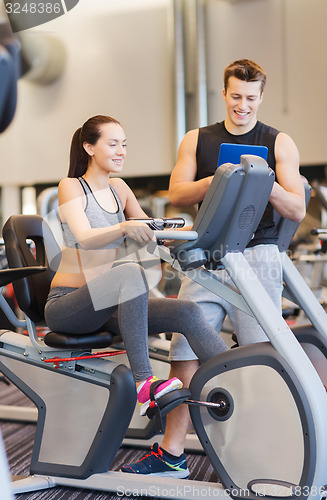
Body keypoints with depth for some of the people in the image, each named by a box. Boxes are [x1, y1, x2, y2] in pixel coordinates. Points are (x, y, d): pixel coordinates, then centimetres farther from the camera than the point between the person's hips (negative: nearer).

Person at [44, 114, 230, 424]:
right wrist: (124, 227, -45)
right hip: (66, 305, -6)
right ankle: (143, 383, -37)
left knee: (187, 312, -16)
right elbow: (84, 237, -25)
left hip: (106, 306, 6)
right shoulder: (71, 187, -7)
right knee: (131, 273, -36)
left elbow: (149, 232, 12)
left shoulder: (118, 188, 12)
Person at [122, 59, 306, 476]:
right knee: (184, 351, -1)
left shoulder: (279, 144, 11)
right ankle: (171, 451, 11)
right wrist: (218, 179, -13)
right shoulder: (196, 141, 16)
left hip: (258, 257, -1)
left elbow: (297, 211, 4)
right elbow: (177, 195, 3)